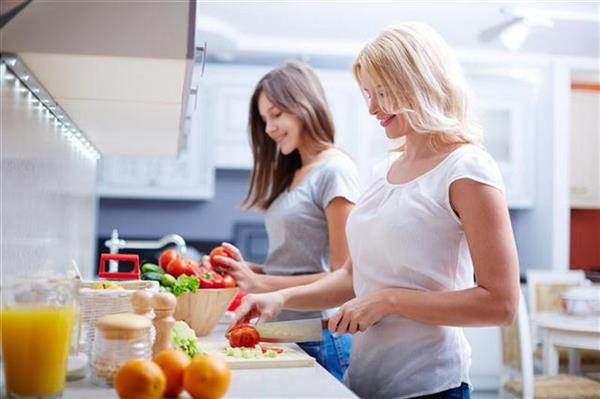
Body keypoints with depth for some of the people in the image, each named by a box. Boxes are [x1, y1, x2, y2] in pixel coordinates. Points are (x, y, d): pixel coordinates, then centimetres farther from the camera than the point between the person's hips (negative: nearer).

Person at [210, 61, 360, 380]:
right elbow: (292, 264, 12)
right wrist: (247, 268, -5)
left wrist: (260, 283, -15)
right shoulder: (291, 175, 14)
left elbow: (344, 276, -14)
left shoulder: (334, 169, -10)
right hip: (281, 333, 7)